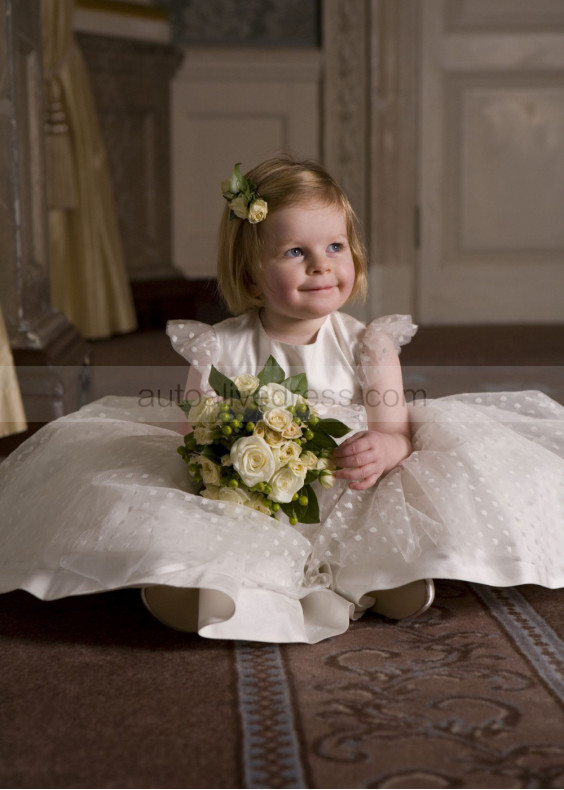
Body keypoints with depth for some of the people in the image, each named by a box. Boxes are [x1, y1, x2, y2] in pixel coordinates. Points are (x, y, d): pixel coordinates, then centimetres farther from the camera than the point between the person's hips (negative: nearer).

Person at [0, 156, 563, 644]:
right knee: (166, 594, -25)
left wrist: (382, 451, -24)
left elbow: (397, 434, -1)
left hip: (349, 515, 0)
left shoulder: (368, 345, 0)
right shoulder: (220, 350, -3)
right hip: (249, 521, 0)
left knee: (408, 593, -27)